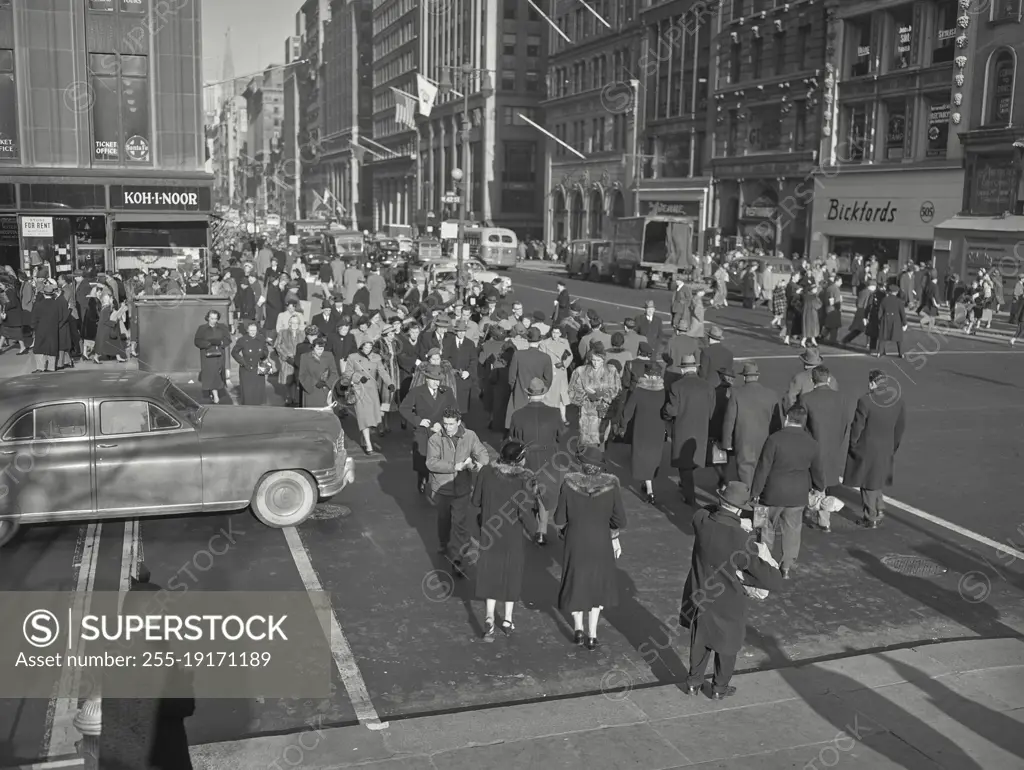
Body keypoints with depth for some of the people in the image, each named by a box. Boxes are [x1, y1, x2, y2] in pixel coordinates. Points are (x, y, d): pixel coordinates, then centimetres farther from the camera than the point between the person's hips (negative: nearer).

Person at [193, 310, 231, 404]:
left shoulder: (222, 328, 7)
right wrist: (209, 343, -18)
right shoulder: (202, 329, 1)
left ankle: (213, 392, 25)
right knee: (211, 374, -11)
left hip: (219, 354, 3)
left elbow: (228, 340, 4)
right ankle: (215, 396, -16)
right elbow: (197, 342, -4)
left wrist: (220, 342, -16)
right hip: (207, 355, -3)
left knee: (219, 374, 6)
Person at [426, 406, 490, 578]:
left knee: (460, 523, -5)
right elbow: (431, 463, -21)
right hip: (441, 489, 0)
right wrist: (456, 466, -27)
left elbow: (482, 452, -6)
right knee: (444, 520, 20)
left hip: (462, 488, 0)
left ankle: (456, 559, 0)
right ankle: (444, 546, 46)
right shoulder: (435, 439, -12)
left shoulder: (470, 436, -4)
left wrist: (480, 464, -30)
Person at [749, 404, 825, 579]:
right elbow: (816, 471, 7)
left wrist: (755, 491, -4)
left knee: (767, 527, 13)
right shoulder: (812, 444, -4)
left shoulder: (774, 439, -16)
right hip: (798, 494, 3)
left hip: (774, 493, -3)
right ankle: (787, 567, 16)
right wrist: (820, 487, 28)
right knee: (792, 529, 13)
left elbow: (763, 468, -13)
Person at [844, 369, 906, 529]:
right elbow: (901, 427, 6)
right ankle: (880, 509, 23)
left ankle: (871, 518, 17)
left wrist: (853, 444, 1)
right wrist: (893, 448, 16)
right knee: (877, 480, 25)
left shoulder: (865, 401, -21)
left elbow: (857, 426, -15)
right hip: (886, 450, 5)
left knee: (868, 484, 9)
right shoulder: (898, 401, -3)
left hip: (866, 450, -5)